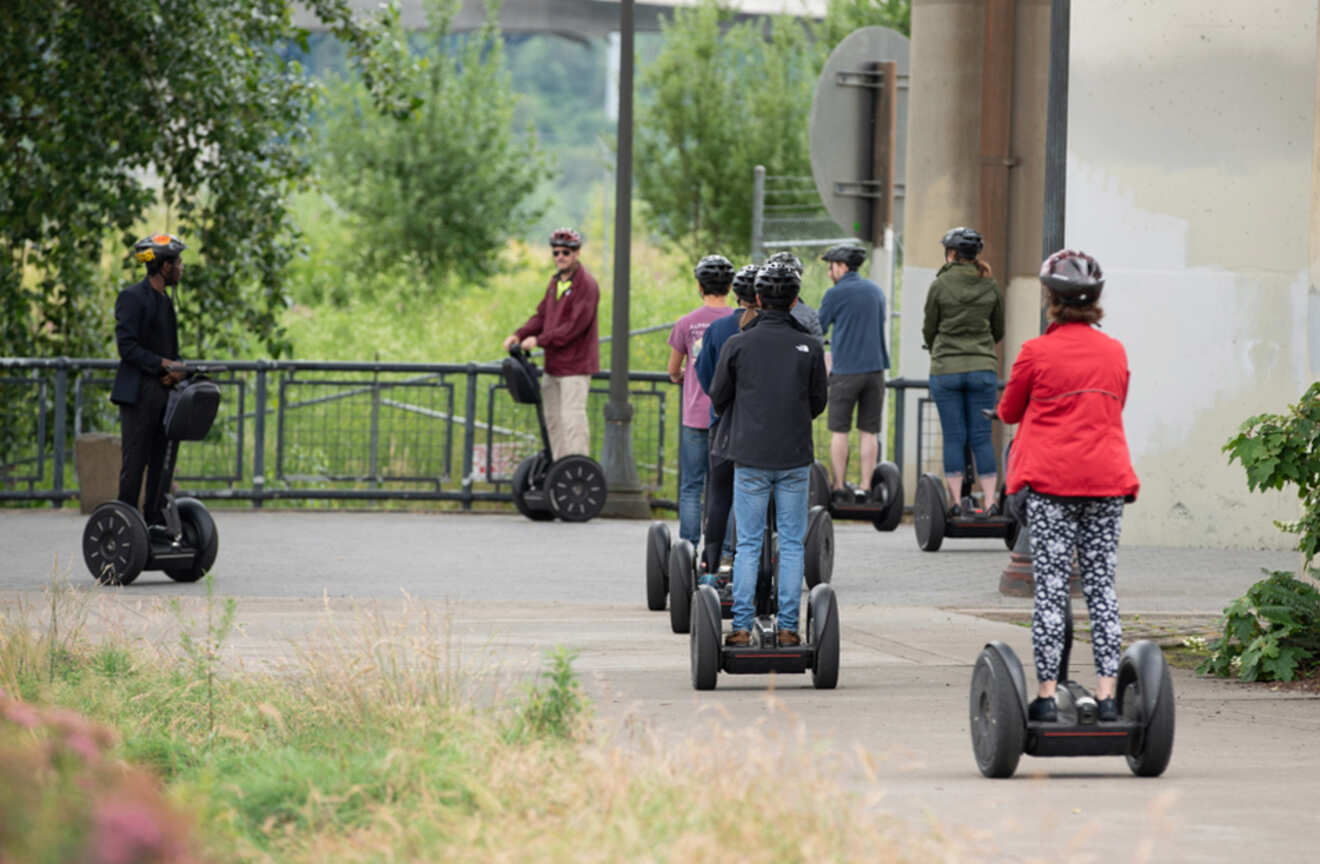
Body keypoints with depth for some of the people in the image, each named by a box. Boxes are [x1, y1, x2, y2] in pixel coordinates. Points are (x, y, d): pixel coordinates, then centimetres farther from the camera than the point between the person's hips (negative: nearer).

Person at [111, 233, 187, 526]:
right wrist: (164, 364, -21)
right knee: (134, 461, -8)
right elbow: (126, 346, -16)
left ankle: (156, 523, 12)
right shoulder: (132, 297, -8)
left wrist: (175, 371, -1)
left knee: (160, 462, 8)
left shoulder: (165, 301, 18)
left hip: (163, 391, 8)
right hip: (138, 393, -8)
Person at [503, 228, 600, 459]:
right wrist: (520, 335, -3)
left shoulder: (586, 285, -13)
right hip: (553, 365, 9)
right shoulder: (556, 280, 15)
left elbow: (576, 325, -20)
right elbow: (542, 315, 14)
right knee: (553, 419, 11)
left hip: (575, 365, -9)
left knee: (572, 419, -12)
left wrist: (540, 340, -20)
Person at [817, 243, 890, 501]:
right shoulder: (875, 291, 13)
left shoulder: (836, 294, -6)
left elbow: (818, 330, 2)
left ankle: (839, 487, 0)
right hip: (875, 368, 5)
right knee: (869, 431, 6)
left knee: (839, 431, 2)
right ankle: (865, 487, 4)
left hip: (845, 372, -5)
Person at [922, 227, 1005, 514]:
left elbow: (929, 329, 5)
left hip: (946, 369, -2)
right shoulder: (991, 287, 2)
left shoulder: (940, 286, -5)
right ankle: (989, 501, 1)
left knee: (953, 437, 3)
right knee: (981, 437, 5)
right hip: (983, 369, 2)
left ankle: (956, 500, 2)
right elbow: (998, 331, 12)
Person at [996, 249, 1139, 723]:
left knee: (1050, 588, -1)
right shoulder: (1115, 352, 7)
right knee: (1102, 587, 6)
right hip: (1106, 479, 3)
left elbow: (1008, 411, 8)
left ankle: (1046, 696, -3)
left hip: (1051, 479, -3)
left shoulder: (1036, 352, -5)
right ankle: (1106, 693, 1)